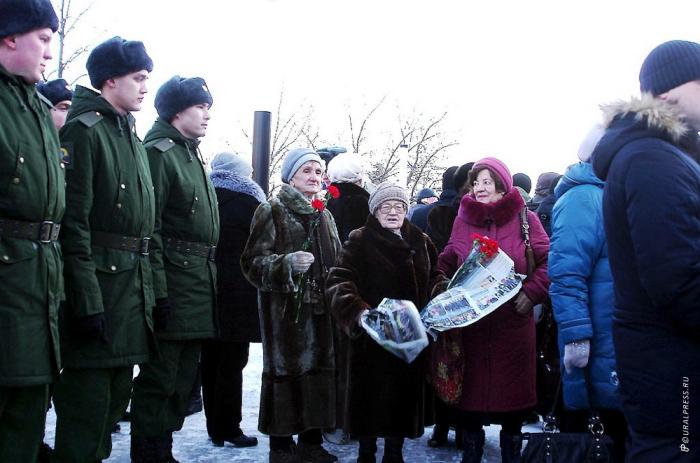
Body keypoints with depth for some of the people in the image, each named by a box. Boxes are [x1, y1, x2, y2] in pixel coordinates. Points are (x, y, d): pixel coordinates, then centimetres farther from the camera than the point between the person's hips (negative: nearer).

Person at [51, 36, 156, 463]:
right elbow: (73, 220, -18)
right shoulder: (83, 130, -10)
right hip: (98, 284, -9)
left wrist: (148, 289, 17)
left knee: (116, 396, 16)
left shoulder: (133, 138, 17)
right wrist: (87, 299, -22)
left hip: (133, 285, 9)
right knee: (88, 400, -4)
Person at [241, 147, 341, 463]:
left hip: (320, 308, 6)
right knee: (287, 371, -6)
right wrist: (287, 263, -24)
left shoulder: (324, 216, 18)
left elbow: (336, 262, 26)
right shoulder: (272, 211, -2)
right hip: (286, 307, -6)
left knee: (319, 368, 5)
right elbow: (254, 261, -9)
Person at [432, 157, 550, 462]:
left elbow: (549, 261, -1)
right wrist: (443, 284, -5)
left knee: (512, 388, 8)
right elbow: (446, 262, 14)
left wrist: (531, 292, -13)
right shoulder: (463, 220, 7)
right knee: (472, 386, 7)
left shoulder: (524, 219, 0)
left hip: (513, 320, -1)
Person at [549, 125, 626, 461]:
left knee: (626, 428, 15)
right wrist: (576, 335, -26)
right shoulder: (582, 198, -13)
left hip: (627, 344, 9)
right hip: (597, 346, -9)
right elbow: (566, 272, -22)